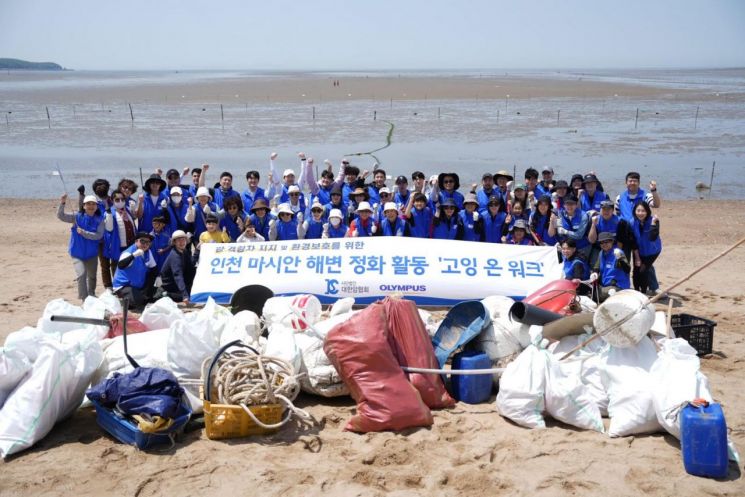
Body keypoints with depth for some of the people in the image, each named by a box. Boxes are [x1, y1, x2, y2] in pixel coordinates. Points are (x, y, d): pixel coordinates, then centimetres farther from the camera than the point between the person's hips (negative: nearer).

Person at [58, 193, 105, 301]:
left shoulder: (99, 220, -8)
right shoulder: (77, 217, -7)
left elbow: (99, 235, -18)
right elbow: (60, 216, -14)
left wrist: (83, 232, -27)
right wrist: (62, 203, -30)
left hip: (92, 254, 2)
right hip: (77, 253, -2)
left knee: (92, 276, 20)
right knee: (81, 274, -22)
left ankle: (91, 296, 45)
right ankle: (85, 300, -13)